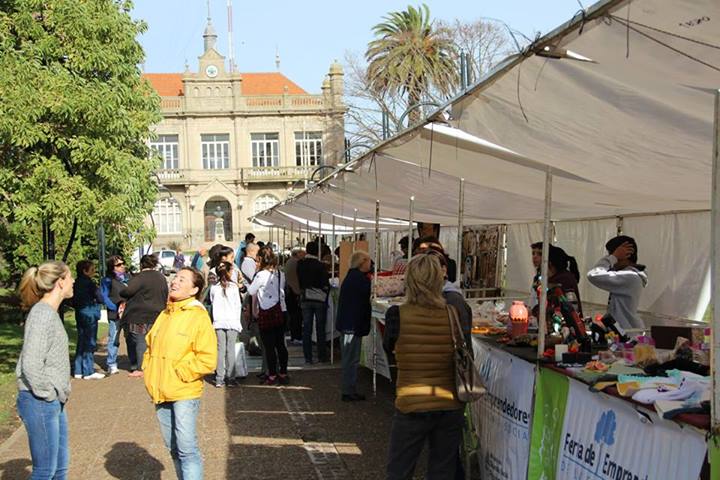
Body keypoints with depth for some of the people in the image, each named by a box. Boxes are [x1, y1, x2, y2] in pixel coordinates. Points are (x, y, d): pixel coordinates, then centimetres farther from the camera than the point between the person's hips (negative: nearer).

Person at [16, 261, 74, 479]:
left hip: (54, 402, 9)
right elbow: (31, 363, -26)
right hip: (40, 403, -9)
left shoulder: (50, 312, 11)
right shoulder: (42, 314, -19)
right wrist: (47, 394, -15)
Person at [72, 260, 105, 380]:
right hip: (90, 315, -8)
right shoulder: (89, 283, -14)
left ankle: (79, 371, 17)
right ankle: (89, 372, 0)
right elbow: (100, 298, -11)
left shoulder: (77, 283, 9)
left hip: (80, 315, 8)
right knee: (90, 343, -3)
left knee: (81, 342, 13)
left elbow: (73, 302, 14)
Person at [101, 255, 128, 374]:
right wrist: (116, 308, -17)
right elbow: (104, 297, -7)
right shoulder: (107, 280, -2)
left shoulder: (127, 278, 13)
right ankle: (112, 365, 6)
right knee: (113, 338, -2)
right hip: (114, 314, -5)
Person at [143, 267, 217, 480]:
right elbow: (150, 346, 22)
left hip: (184, 393, -7)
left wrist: (180, 373, -13)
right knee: (173, 448, 15)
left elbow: (207, 360, -14)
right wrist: (148, 369, 6)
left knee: (186, 448, -9)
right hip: (161, 393, 7)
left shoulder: (198, 317, -9)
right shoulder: (165, 315, 12)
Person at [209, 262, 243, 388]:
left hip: (218, 322, 2)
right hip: (232, 322, -2)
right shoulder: (234, 286, -5)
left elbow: (212, 302, 10)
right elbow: (238, 305, -1)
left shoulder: (214, 288, 2)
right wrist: (237, 320, 9)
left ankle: (219, 379, 3)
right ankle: (230, 378, 2)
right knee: (230, 350, 1)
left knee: (220, 350, 4)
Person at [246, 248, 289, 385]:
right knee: (280, 344, 10)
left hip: (267, 312, -5)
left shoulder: (262, 274, -11)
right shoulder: (281, 274, 4)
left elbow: (251, 291, -2)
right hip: (280, 311, 6)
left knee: (269, 346, 1)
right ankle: (283, 374, 14)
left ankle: (272, 375, 5)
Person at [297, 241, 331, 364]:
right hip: (319, 299, -2)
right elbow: (326, 284, -11)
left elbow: (299, 282, 4)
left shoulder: (300, 265, -2)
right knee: (320, 328, 6)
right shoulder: (320, 266, -12)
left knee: (306, 329, 6)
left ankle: (308, 357, 7)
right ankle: (322, 356, 11)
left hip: (305, 299, 2)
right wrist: (325, 295, 6)